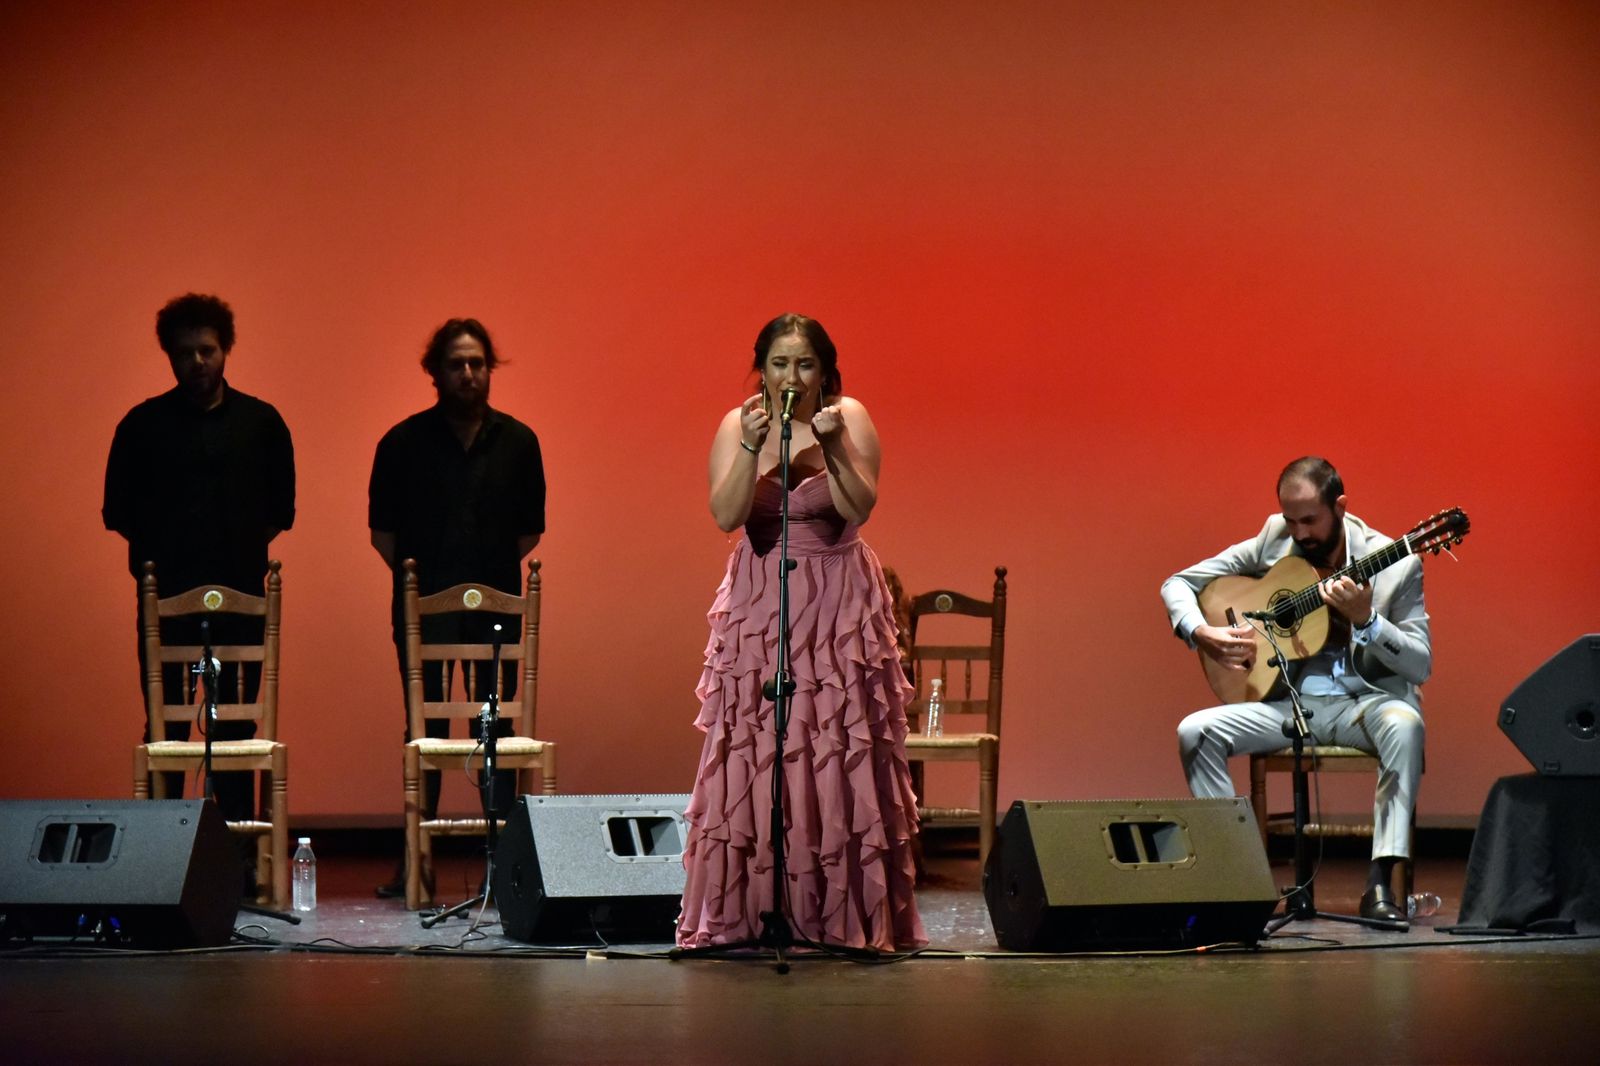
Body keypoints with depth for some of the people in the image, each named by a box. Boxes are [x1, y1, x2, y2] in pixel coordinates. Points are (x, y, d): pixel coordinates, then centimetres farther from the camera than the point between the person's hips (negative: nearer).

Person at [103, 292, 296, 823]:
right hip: (166, 595, -1)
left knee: (236, 727, 3)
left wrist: (249, 542, 2)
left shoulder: (262, 421, 8)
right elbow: (118, 508, 9)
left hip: (241, 594, 1)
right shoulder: (143, 424, 5)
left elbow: (281, 506, 12)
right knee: (166, 726, -1)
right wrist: (156, 547, 0)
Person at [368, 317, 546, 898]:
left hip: (496, 606, 1)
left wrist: (489, 570, 8)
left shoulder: (517, 441, 8)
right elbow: (383, 530, 8)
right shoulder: (404, 443, 3)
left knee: (497, 732, 0)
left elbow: (529, 530, 13)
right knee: (425, 733, 0)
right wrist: (417, 577, 6)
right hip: (423, 608, -1)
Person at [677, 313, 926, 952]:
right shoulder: (737, 425, 0)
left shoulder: (850, 418, -3)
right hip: (760, 605, 1)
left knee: (841, 750, -3)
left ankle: (844, 913, 2)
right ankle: (741, 912, 3)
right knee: (752, 751, -2)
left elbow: (860, 508, -14)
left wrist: (831, 445, -25)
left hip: (839, 606, -1)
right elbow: (725, 515, -13)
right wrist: (752, 447, -24)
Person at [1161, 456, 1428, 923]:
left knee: (1404, 723, -37)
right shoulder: (1272, 543, 0)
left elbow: (1421, 666, -11)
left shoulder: (1396, 564, -8)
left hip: (1367, 700, -3)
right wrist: (1201, 633, -13)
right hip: (1292, 701, 3)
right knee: (1195, 731, -19)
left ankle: (1380, 882, -35)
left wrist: (1365, 618, -27)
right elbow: (1178, 584, 8)